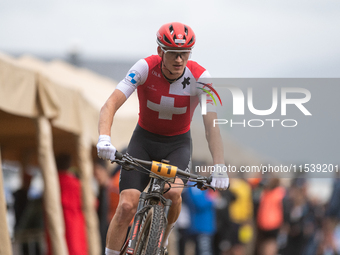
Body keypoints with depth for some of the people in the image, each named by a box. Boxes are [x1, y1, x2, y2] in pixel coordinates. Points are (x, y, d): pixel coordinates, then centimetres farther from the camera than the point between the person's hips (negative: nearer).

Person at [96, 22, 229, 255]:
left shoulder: (200, 78, -21)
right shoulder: (145, 68, -23)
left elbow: (211, 125, -25)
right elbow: (110, 105, -30)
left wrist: (219, 168, -37)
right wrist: (104, 139, -49)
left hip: (178, 144, 0)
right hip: (144, 140, 0)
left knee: (173, 192, -29)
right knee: (127, 206, -16)